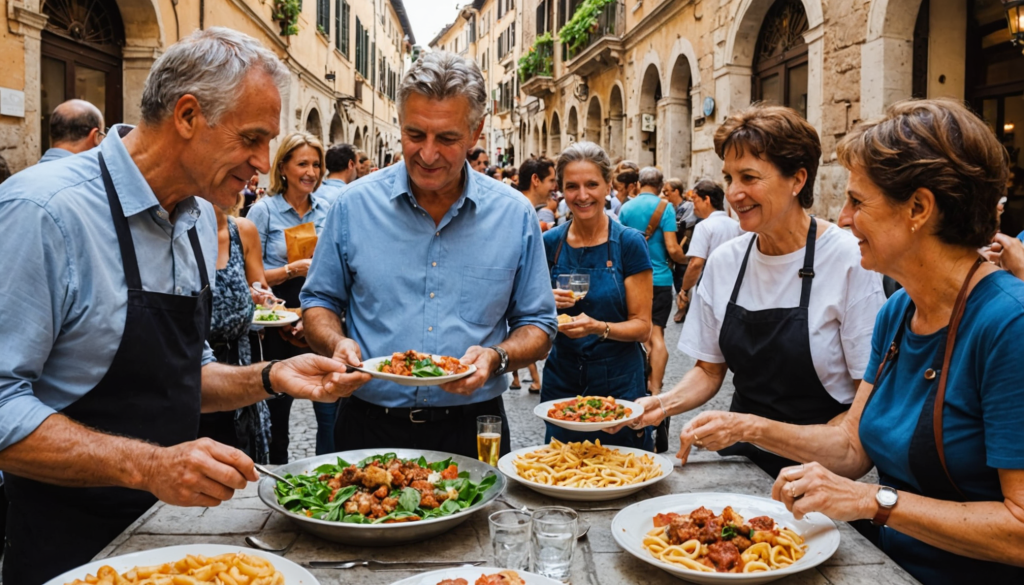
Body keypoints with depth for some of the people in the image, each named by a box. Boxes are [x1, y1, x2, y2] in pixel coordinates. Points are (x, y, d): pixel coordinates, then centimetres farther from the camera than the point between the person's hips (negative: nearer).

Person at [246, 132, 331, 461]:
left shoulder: (326, 211, 9)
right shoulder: (264, 211, -3)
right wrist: (293, 270, -18)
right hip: (281, 324, -3)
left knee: (331, 410, 1)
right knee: (277, 412, 9)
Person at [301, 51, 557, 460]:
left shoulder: (515, 216, -1)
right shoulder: (355, 204, -1)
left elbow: (537, 326, 5)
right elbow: (319, 303, 9)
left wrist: (497, 358, -15)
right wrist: (337, 343, -12)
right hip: (370, 427, 1)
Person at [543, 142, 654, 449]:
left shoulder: (629, 242, -8)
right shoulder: (550, 242, 1)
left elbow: (642, 326, -8)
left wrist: (598, 327, -25)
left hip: (619, 382, -3)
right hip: (561, 381, 3)